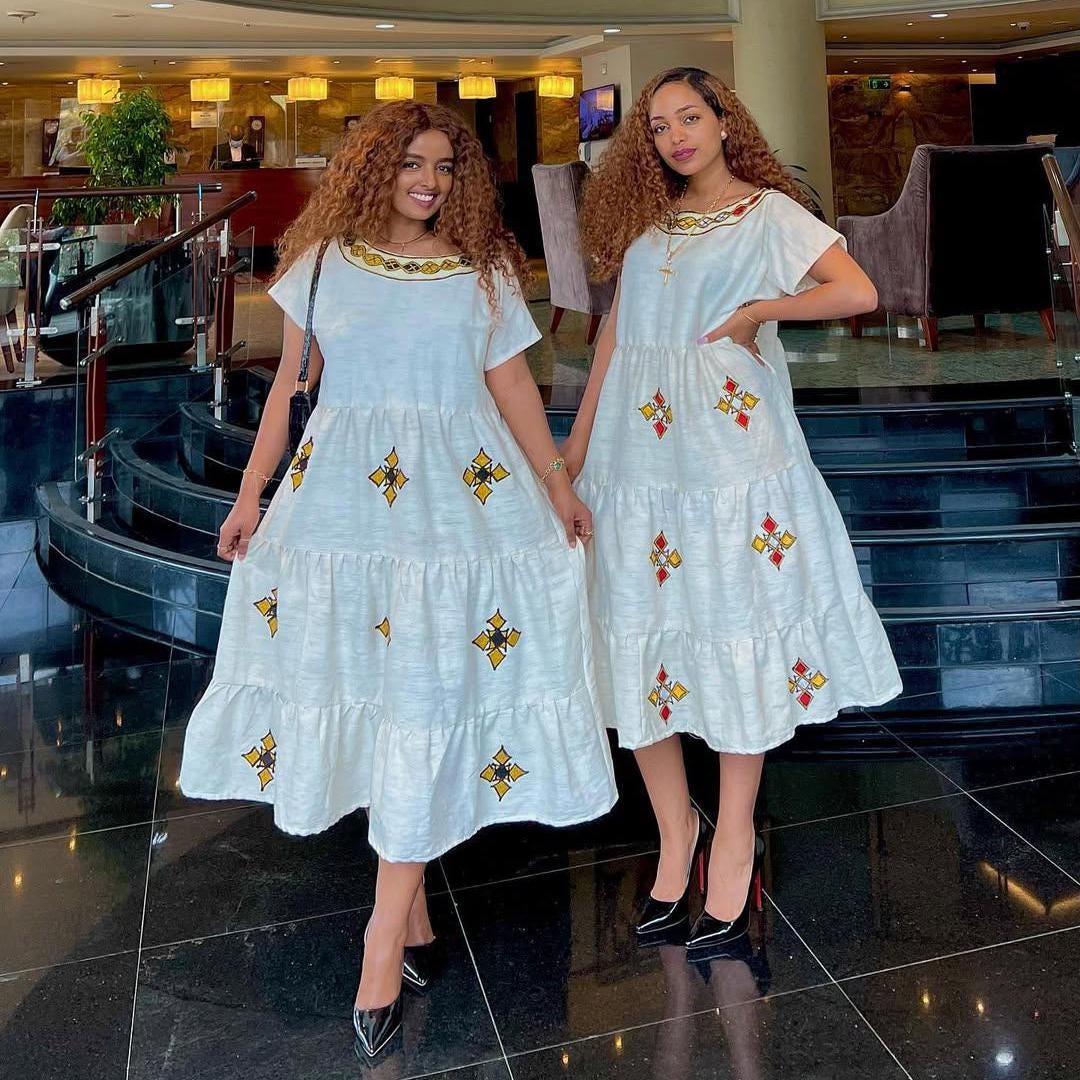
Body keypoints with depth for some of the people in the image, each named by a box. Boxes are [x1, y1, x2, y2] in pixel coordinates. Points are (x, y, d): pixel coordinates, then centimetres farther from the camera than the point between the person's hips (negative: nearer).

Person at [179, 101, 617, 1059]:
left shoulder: (485, 271, 9)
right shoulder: (325, 262, 9)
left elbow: (513, 384, 9)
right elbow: (290, 383, 10)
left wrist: (559, 487, 4)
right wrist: (250, 495, 6)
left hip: (462, 492, -1)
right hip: (344, 493, 1)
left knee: (433, 687, -7)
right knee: (364, 680, 2)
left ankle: (388, 928, 0)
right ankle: (412, 907, 16)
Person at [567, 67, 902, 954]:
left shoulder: (769, 212, 3)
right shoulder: (646, 220, 17)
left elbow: (857, 292, -10)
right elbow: (616, 331, 15)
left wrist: (755, 311, -6)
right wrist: (578, 442, 11)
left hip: (730, 444, -4)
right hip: (638, 454, 5)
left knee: (735, 636, -1)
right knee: (642, 636, 3)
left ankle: (734, 837, 12)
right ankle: (675, 830, 17)